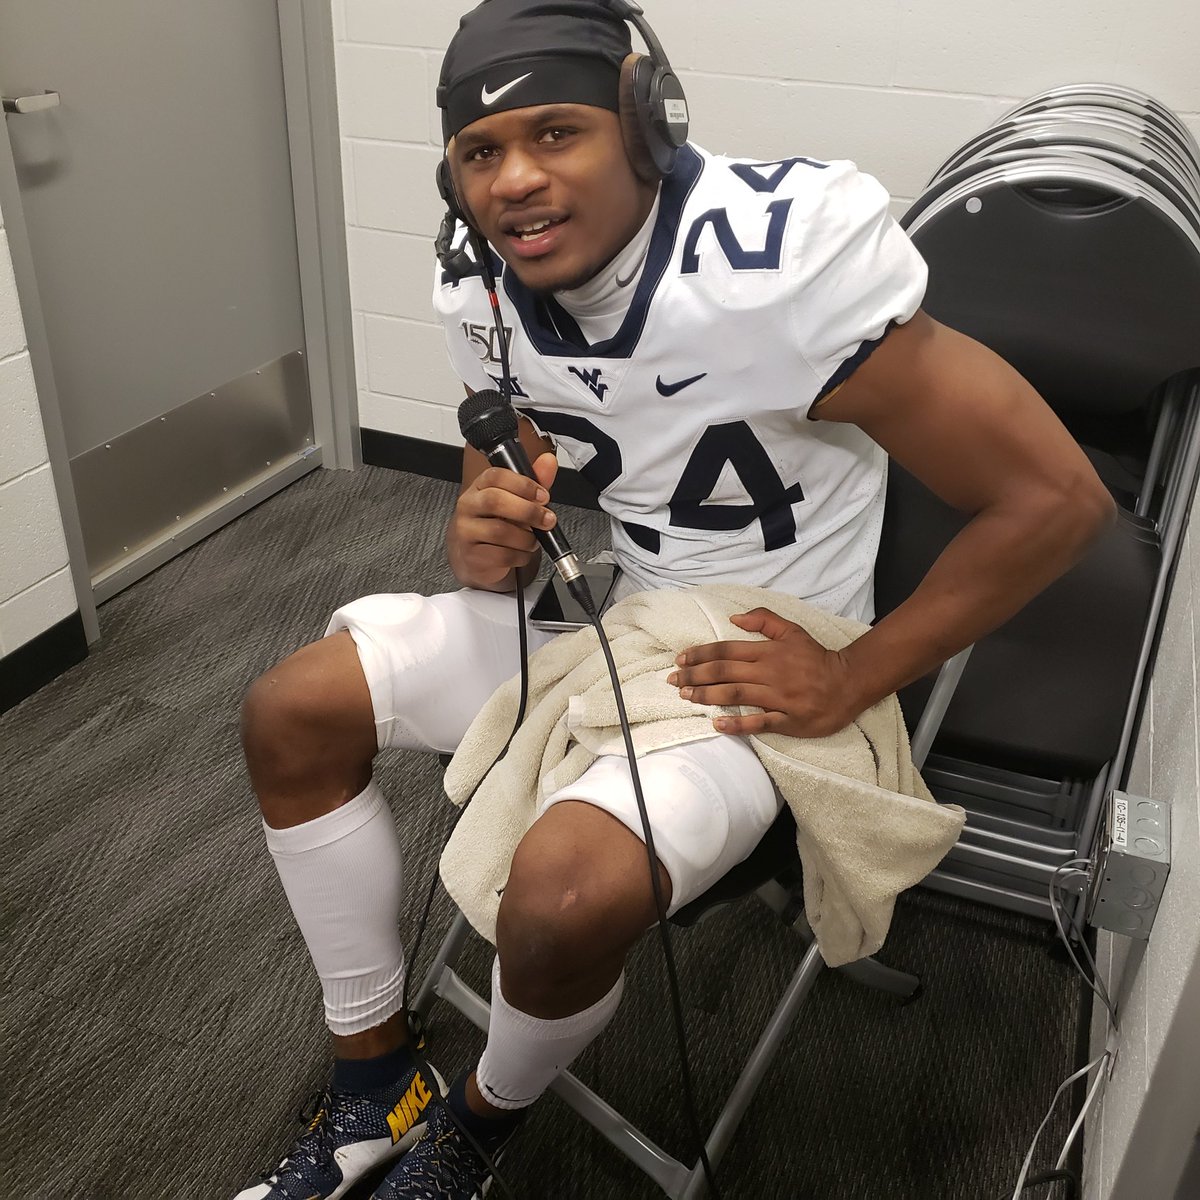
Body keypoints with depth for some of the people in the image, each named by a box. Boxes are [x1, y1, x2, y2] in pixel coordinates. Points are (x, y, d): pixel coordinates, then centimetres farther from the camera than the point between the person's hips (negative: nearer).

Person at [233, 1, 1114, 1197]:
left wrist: (850, 681, -18)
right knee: (289, 714, 0)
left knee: (568, 889, -32)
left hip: (752, 669, -6)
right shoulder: (479, 290, -7)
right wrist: (484, 544, -16)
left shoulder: (789, 261, -28)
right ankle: (374, 1088, 15)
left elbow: (1055, 497, -23)